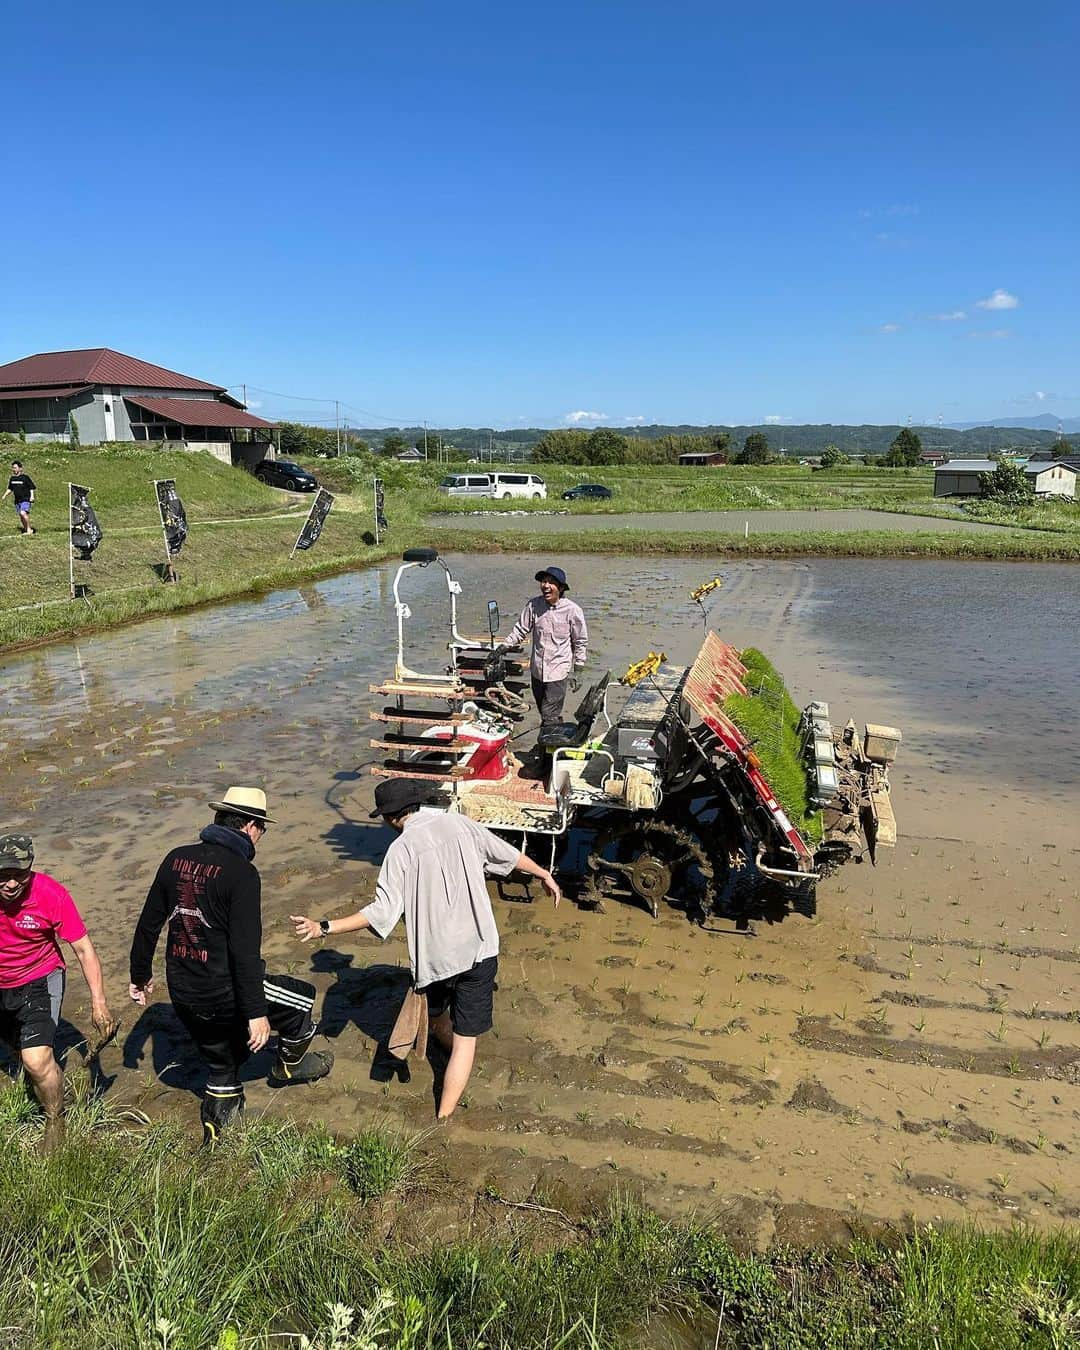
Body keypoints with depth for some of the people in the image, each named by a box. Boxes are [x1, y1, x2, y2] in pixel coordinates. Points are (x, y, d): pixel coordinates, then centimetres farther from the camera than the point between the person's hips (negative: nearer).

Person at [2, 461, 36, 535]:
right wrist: (5, 495, 14)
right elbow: (10, 489, 24)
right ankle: (26, 529, 21)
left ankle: (29, 529, -16)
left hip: (26, 499, -7)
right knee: (21, 517, 9)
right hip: (17, 501, 7)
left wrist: (32, 496, -16)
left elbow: (32, 488, -5)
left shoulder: (25, 477, -7)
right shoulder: (12, 478, 11)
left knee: (23, 513, -26)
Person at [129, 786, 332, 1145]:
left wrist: (140, 975, 25)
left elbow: (148, 924, 11)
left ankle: (216, 1135, 37)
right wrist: (256, 1012, -17)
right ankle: (289, 1067, 38)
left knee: (220, 1068, 26)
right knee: (302, 998, 18)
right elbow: (245, 950, -22)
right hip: (225, 994, -7)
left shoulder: (176, 858, 3)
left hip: (183, 996, 7)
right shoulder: (242, 873, -18)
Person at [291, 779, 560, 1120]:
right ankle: (443, 1119, 4)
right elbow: (508, 854, 10)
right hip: (479, 948, 1)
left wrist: (325, 927, -16)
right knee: (465, 1037, 7)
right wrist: (544, 874, 27)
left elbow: (383, 911, -17)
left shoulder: (400, 849, -8)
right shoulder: (459, 824, 1)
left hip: (435, 955, -1)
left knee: (436, 1014, 30)